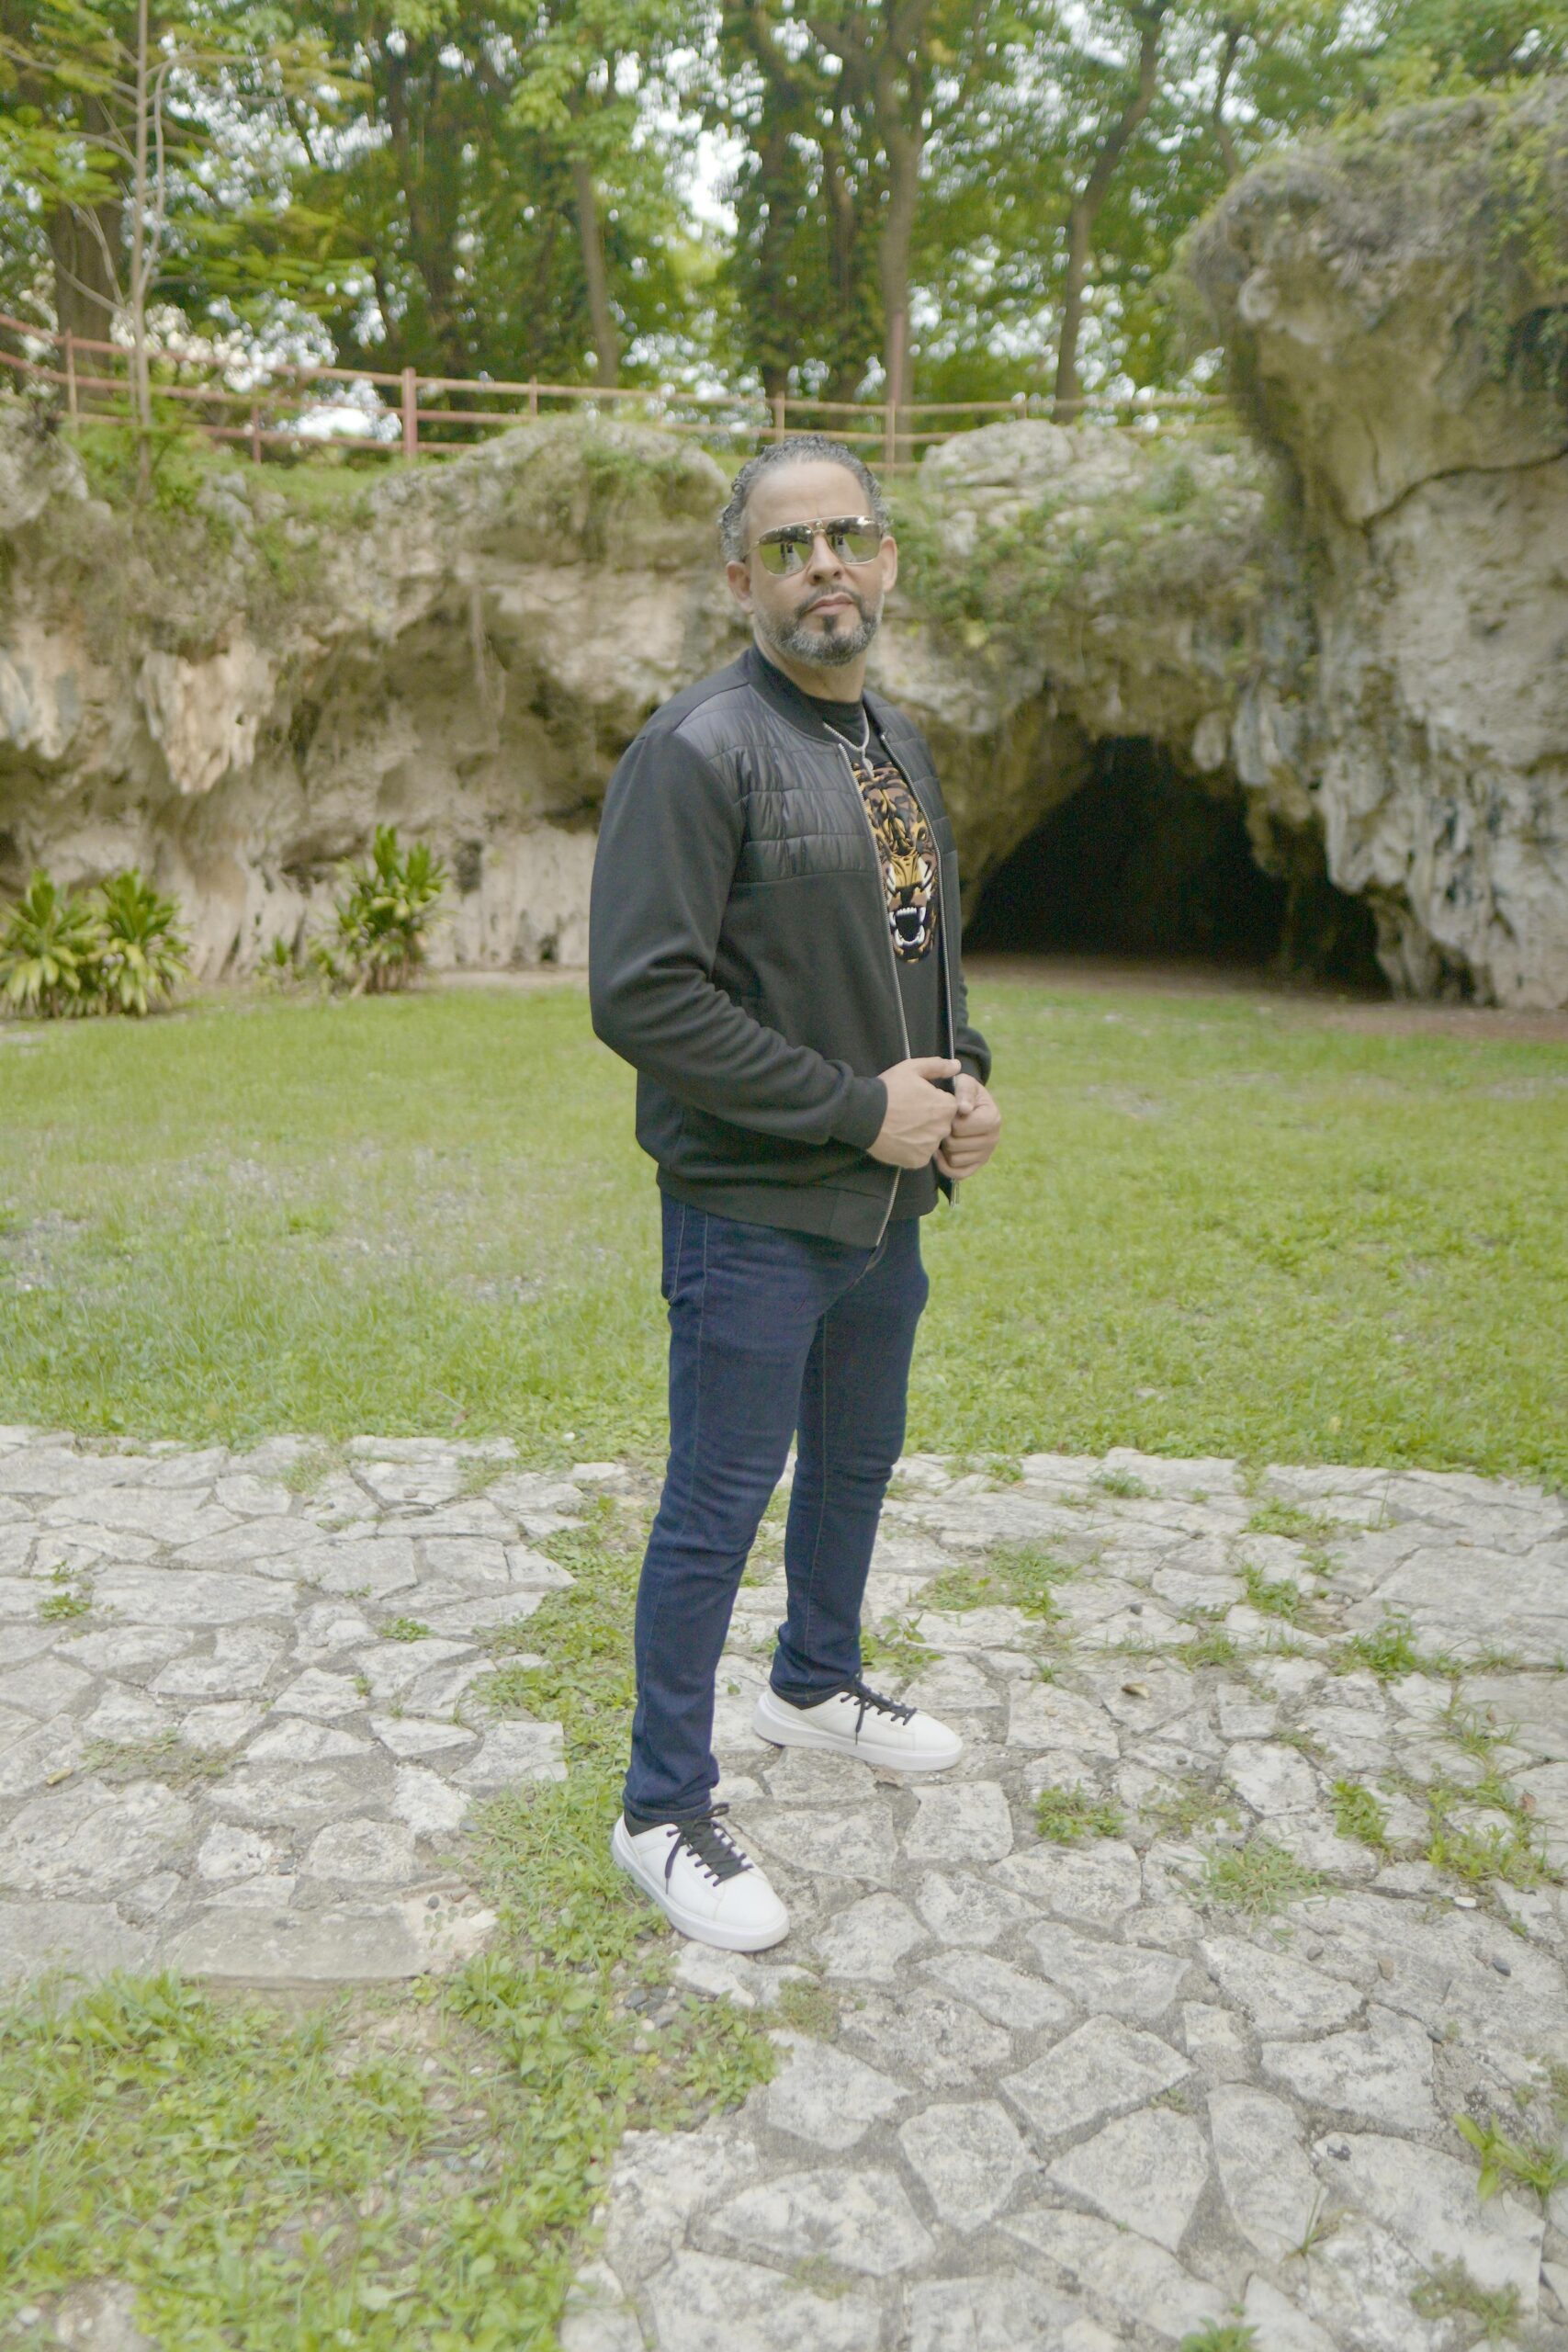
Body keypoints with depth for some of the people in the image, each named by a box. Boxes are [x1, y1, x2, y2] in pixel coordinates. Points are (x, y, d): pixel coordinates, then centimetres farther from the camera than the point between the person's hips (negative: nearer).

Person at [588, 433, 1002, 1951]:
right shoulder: (699, 749, -17)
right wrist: (859, 1106, -22)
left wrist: (963, 1080, -1)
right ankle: (665, 1813, 23)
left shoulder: (901, 744, 10)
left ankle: (817, 1684, 48)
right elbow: (641, 995, -24)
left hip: (887, 1201, 8)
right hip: (755, 1214, -8)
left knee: (856, 1461, 24)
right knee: (716, 1514, 3)